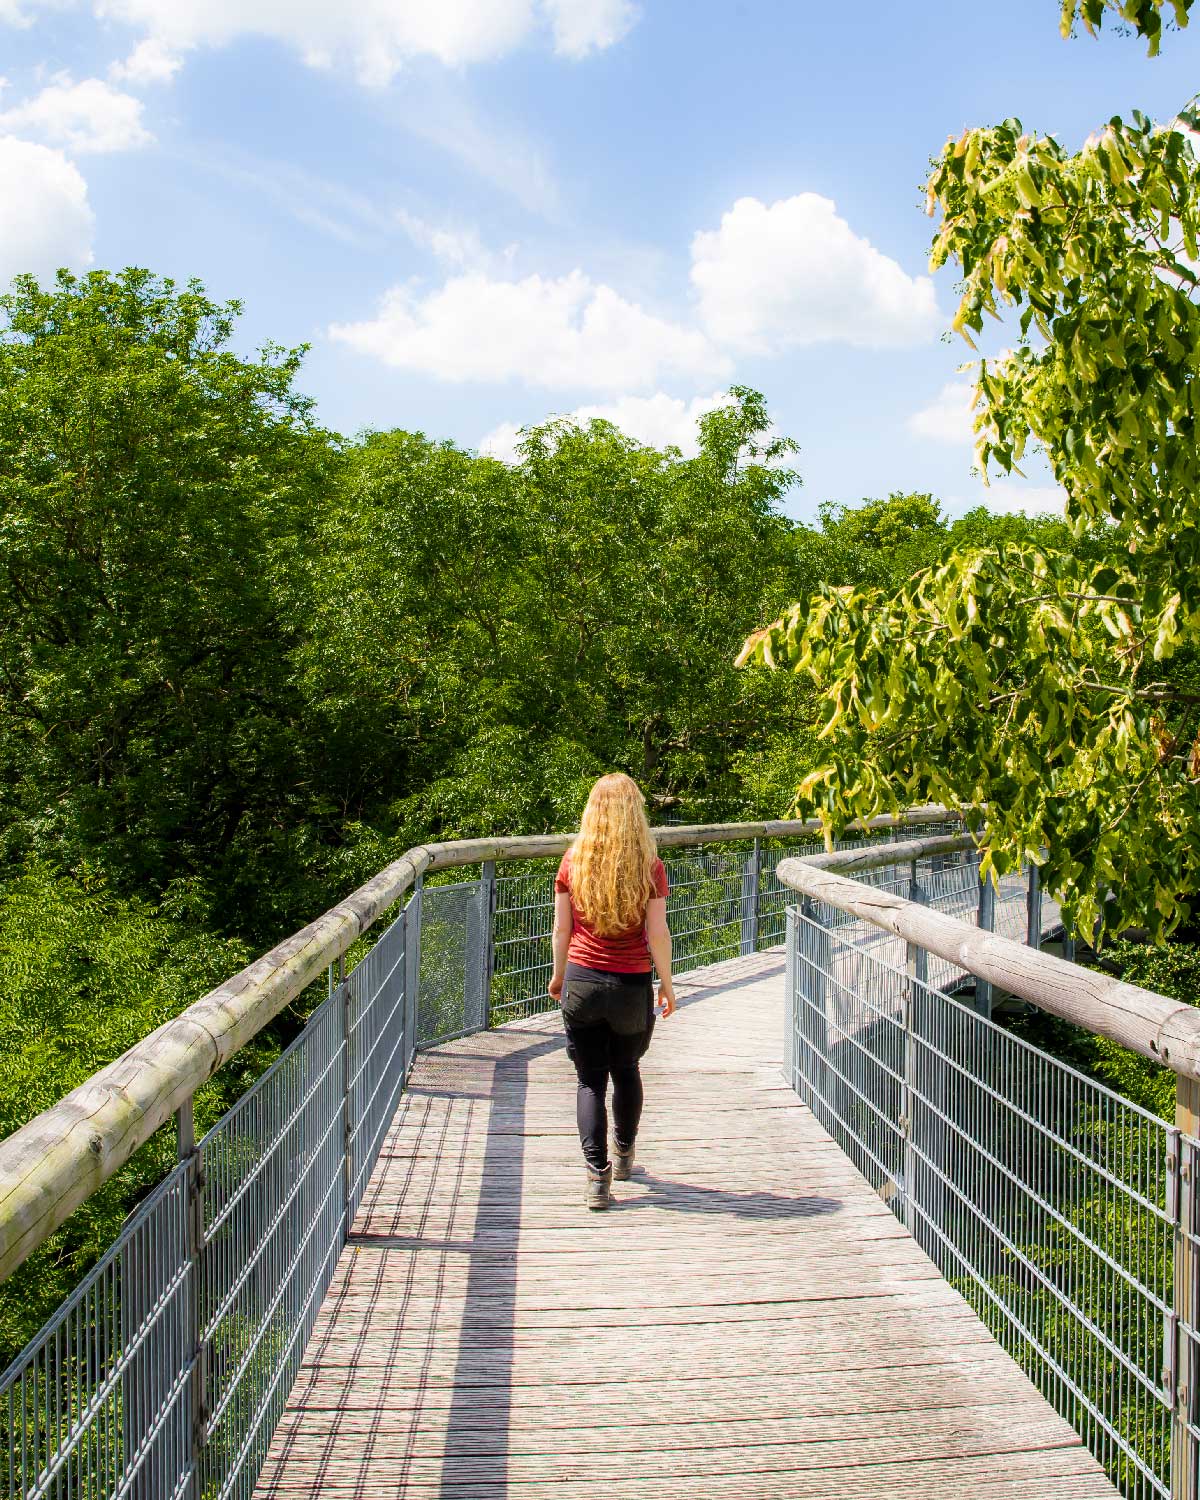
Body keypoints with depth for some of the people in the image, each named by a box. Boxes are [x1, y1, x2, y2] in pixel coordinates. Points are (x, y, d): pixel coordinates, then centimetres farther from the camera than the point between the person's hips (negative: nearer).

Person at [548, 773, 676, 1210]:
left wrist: (558, 975, 15)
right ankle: (623, 1155, 38)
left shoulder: (574, 861, -4)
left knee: (590, 1079, 8)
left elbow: (561, 929, 1)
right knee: (626, 1071, 21)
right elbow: (658, 934, -7)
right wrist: (667, 985, 5)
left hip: (582, 981, 0)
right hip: (632, 985, 0)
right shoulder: (649, 865, -8)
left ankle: (597, 1175, -1)